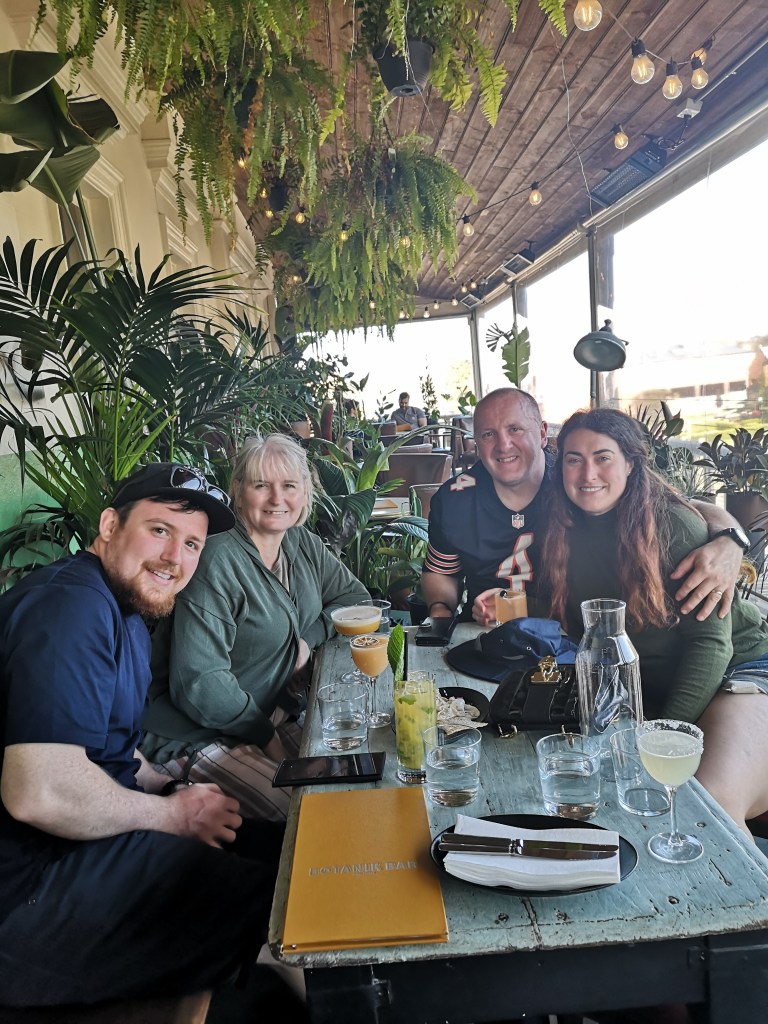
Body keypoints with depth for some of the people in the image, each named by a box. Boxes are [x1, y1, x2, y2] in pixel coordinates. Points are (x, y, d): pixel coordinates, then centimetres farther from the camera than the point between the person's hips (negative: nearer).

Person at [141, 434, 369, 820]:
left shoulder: (303, 544, 2)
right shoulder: (218, 563, -22)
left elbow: (354, 596, 12)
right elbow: (197, 683, -24)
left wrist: (311, 636, -7)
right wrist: (267, 736, -13)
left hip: (274, 719, 8)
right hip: (197, 739, -7)